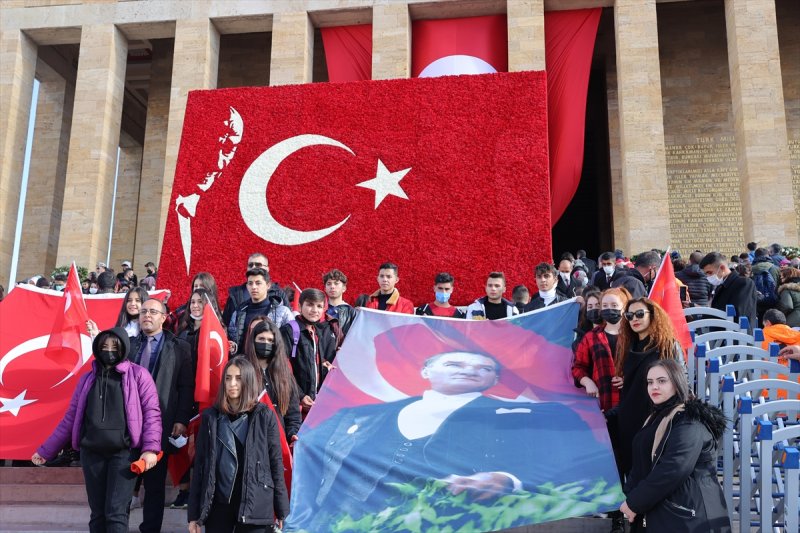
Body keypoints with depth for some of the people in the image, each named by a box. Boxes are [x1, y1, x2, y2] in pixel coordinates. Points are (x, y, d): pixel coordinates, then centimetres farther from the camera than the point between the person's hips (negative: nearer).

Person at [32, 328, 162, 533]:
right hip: (92, 453, 4)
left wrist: (150, 447, -15)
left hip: (124, 452, -4)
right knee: (97, 513, 7)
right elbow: (70, 418, 17)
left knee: (115, 512, -9)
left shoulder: (138, 375, 2)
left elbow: (151, 412, -3)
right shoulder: (87, 378, 13)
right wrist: (46, 451, 16)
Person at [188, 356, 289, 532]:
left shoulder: (264, 416, 0)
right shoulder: (211, 417, 4)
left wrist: (281, 511, 0)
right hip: (218, 507, 2)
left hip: (256, 507, -2)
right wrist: (194, 514, 1)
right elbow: (200, 465, 4)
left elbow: (276, 463, 1)